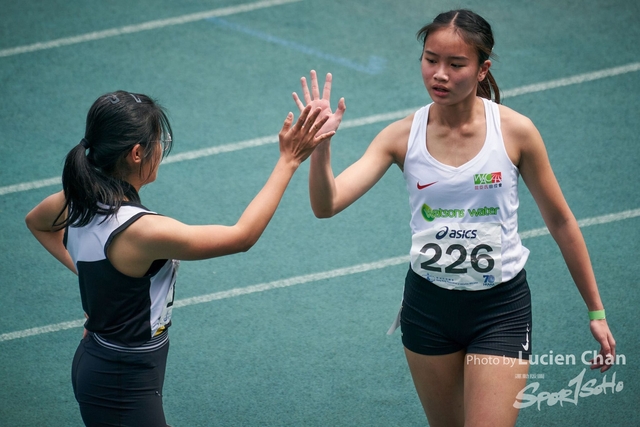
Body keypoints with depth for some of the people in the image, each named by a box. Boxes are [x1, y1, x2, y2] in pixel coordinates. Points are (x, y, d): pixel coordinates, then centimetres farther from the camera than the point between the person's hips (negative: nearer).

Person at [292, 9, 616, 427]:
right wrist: (320, 147, -36)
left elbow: (561, 222, -2)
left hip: (501, 307, -2)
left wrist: (596, 311, 1)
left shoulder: (515, 130, -13)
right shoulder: (404, 135, -8)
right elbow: (326, 204, -16)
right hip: (428, 305, 3)